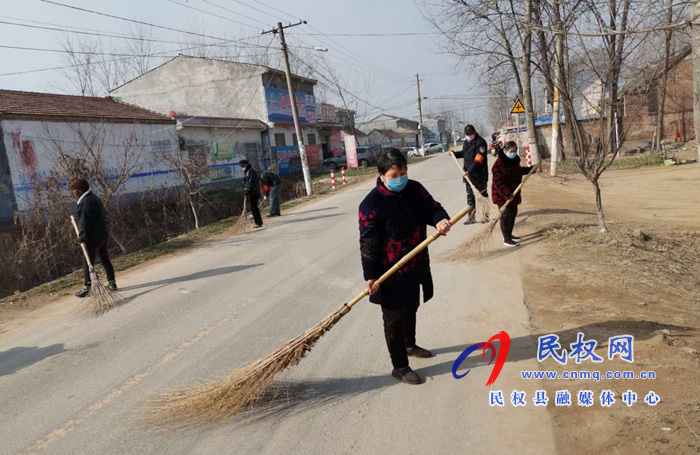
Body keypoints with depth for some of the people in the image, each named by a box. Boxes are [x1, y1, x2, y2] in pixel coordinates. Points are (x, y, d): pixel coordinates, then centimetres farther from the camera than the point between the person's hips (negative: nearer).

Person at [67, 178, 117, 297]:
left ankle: (87, 288, 12)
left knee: (87, 263, 3)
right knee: (105, 259, 16)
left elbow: (84, 223, -22)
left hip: (93, 238, -9)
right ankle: (112, 283, 21)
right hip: (102, 235, 10)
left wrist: (83, 238, -18)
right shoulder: (94, 197, 9)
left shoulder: (86, 203, -21)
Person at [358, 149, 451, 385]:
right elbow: (368, 243, -20)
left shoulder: (415, 189, -1)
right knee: (394, 319, 5)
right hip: (390, 273, -7)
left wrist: (440, 219, -21)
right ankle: (400, 367, 21)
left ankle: (410, 345, 52)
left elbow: (432, 207, 4)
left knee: (411, 309, 27)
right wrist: (371, 276, -23)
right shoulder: (371, 204, -20)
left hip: (416, 266, 7)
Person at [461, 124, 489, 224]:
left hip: (480, 174, -8)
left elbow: (478, 159, -24)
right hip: (468, 174, 8)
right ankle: (472, 216, 16)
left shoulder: (481, 142, -15)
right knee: (470, 195, 9)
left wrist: (469, 171, -31)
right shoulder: (466, 142, 12)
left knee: (482, 195, 3)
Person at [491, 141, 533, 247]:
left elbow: (519, 171, 26)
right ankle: (506, 239, 4)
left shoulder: (514, 160, 5)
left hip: (513, 193, 9)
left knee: (513, 213, 18)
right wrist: (507, 194, -30)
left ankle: (509, 234, 34)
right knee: (506, 215, -5)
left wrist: (530, 169, 22)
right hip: (502, 195, -9)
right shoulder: (499, 164, -23)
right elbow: (498, 182, -26)